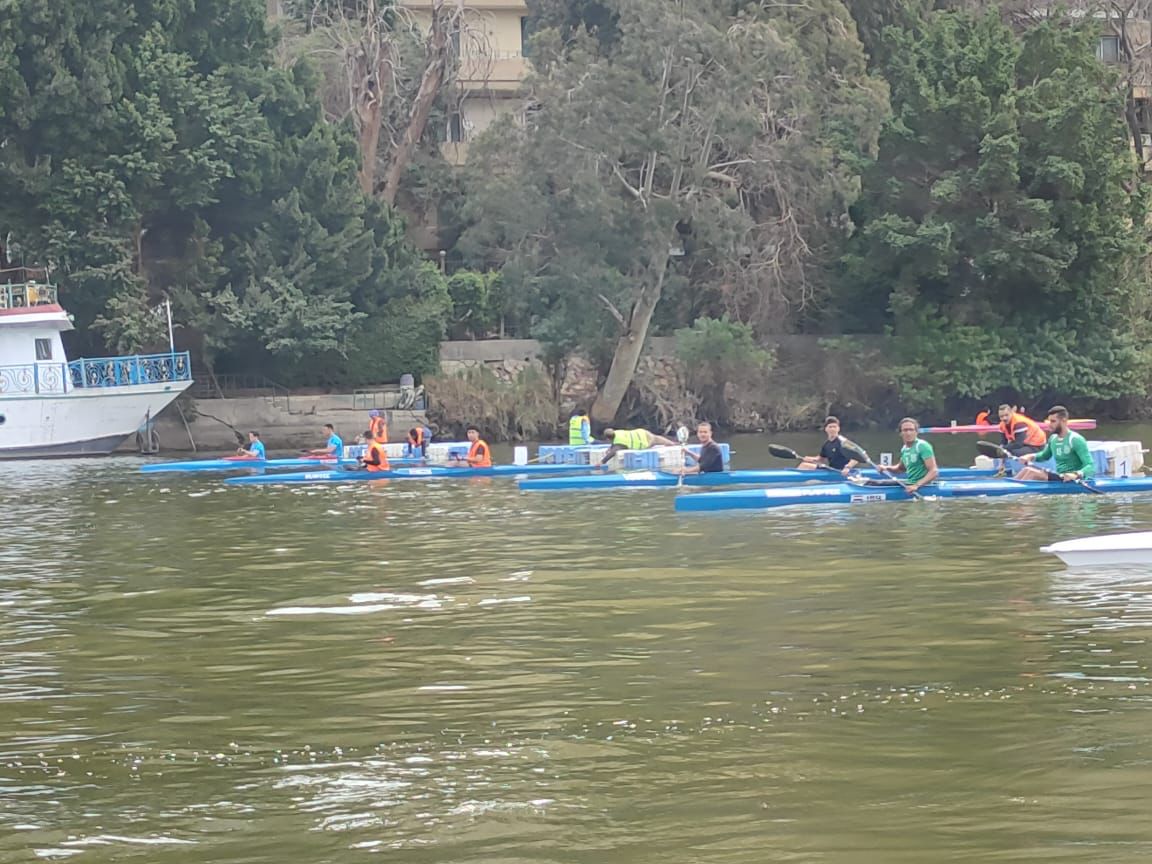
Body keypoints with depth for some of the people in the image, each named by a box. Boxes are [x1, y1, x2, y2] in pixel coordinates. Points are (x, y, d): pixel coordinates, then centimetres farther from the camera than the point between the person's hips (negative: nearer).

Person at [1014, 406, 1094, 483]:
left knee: (1032, 472, -21)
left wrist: (1076, 475, -39)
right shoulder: (1053, 439, 10)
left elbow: (1090, 466, -20)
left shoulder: (1075, 440, -14)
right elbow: (1045, 455, 31)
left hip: (1071, 482, -8)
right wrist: (1031, 456, 10)